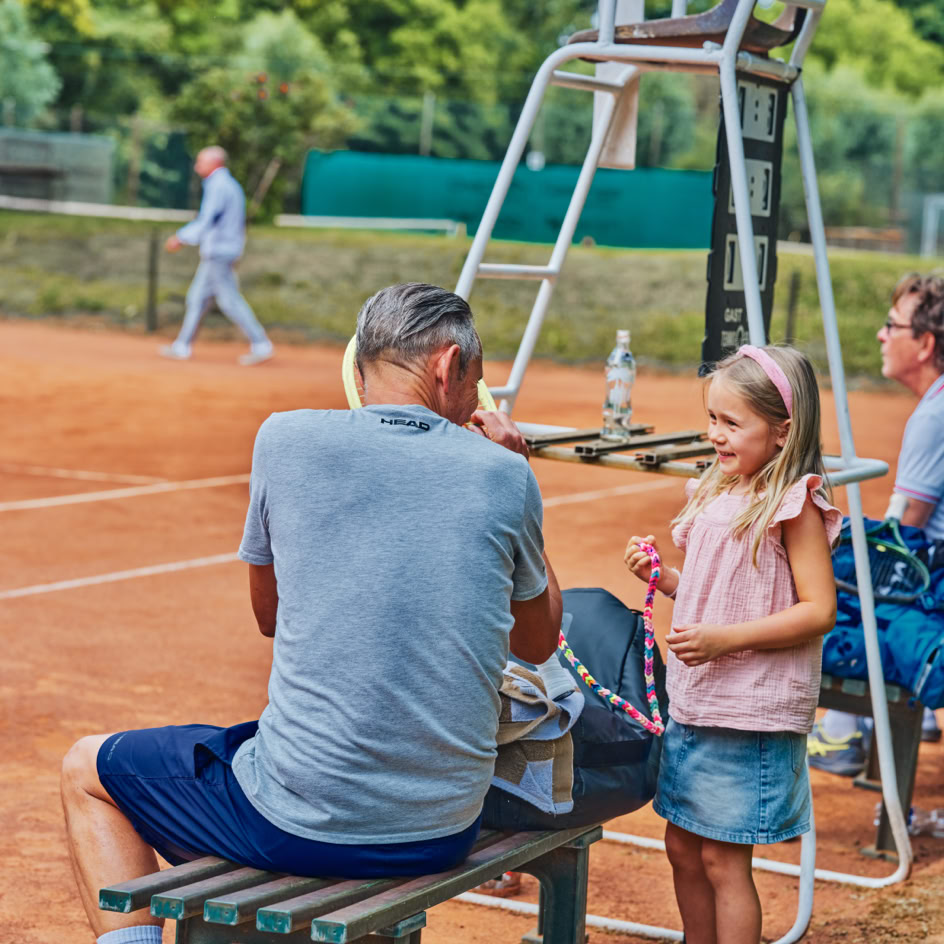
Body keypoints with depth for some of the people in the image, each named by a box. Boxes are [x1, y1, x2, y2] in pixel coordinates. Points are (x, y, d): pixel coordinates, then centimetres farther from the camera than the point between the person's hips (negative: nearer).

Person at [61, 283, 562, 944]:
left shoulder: (288, 440, -6)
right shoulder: (503, 475, -3)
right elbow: (538, 643, 14)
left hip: (302, 827, -3)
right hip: (446, 832, 4)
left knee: (87, 771, 21)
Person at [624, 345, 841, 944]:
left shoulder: (794, 506, -14)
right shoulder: (717, 494, 10)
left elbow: (818, 610, -18)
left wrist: (724, 638, -25)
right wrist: (661, 576, 3)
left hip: (753, 715, -8)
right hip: (692, 703, 8)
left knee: (723, 858, -3)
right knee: (683, 846, 16)